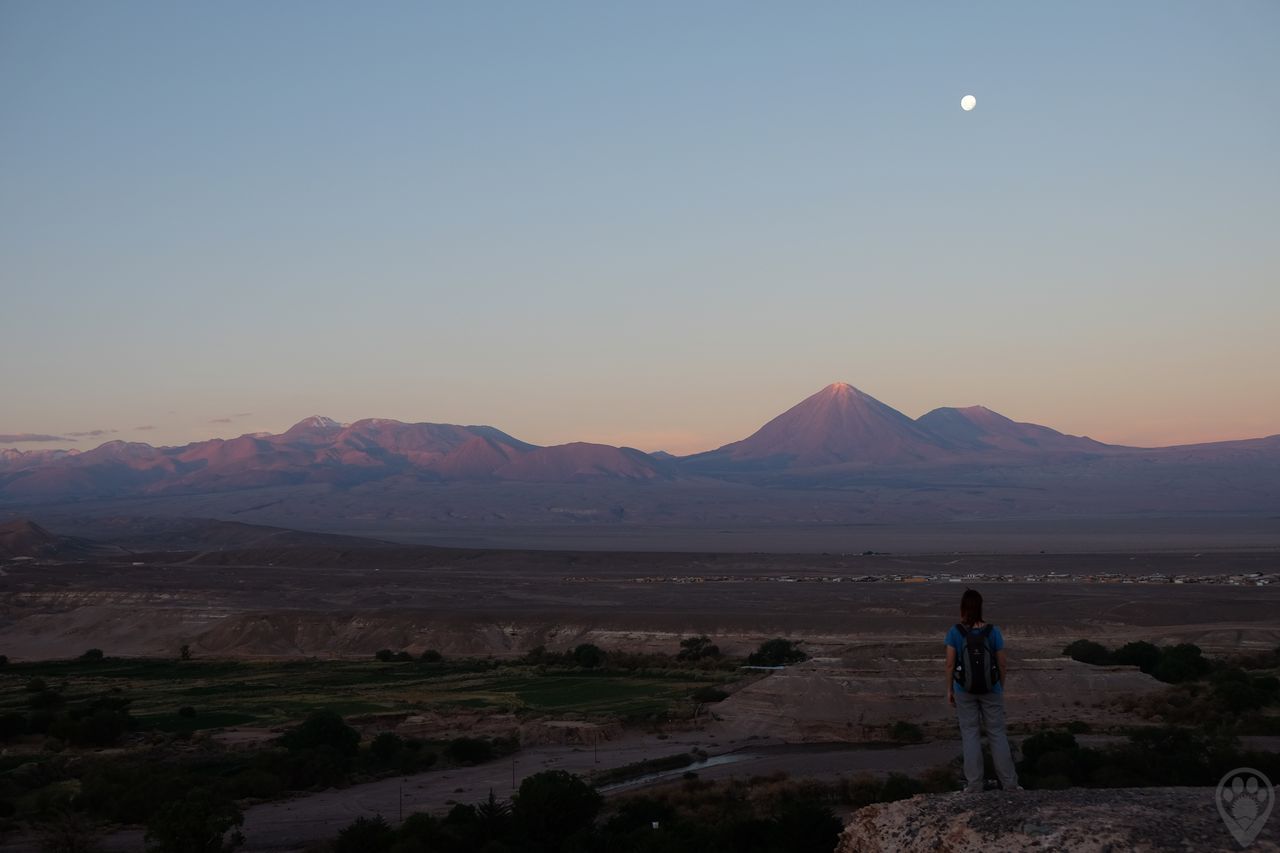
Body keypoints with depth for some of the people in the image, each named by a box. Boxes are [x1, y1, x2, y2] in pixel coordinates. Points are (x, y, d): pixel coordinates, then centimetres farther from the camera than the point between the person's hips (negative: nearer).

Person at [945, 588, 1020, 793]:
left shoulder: (955, 632, -14)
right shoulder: (993, 631, -12)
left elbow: (950, 664, -11)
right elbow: (1002, 663, -6)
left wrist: (949, 690, 2)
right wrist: (1001, 687, 10)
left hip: (964, 689, 0)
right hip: (990, 690, 0)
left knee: (970, 734, 9)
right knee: (997, 733, 11)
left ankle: (974, 785, 10)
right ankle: (1009, 782, 14)